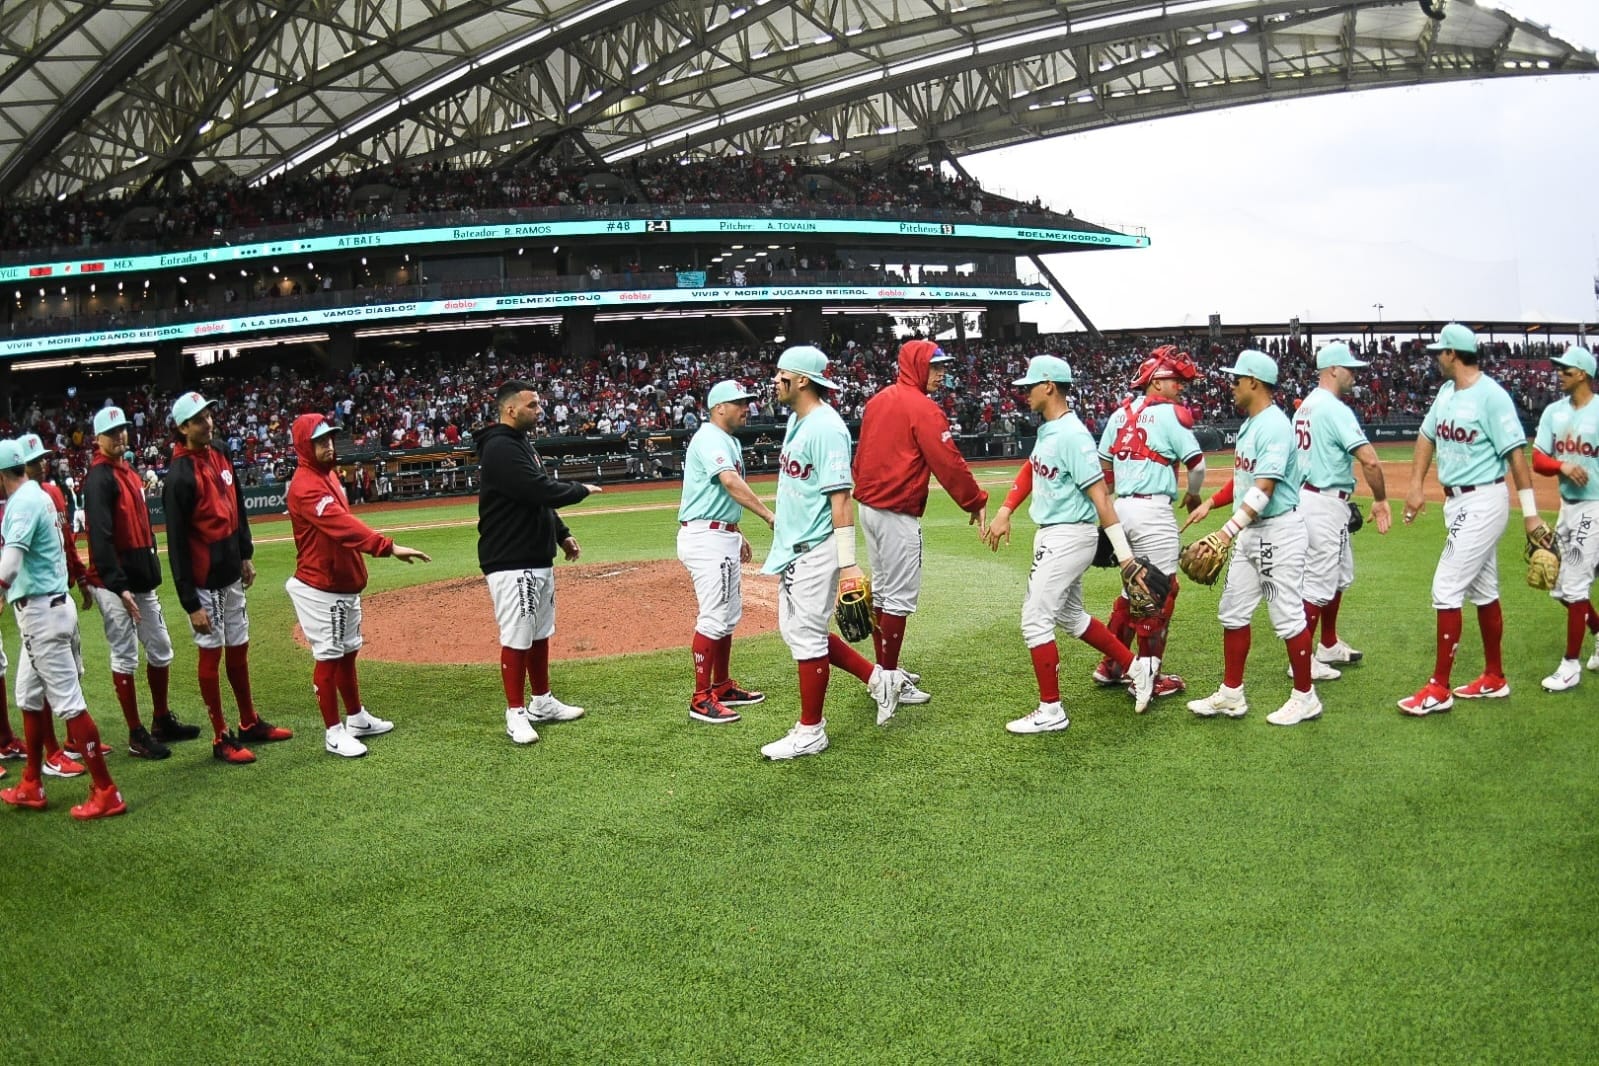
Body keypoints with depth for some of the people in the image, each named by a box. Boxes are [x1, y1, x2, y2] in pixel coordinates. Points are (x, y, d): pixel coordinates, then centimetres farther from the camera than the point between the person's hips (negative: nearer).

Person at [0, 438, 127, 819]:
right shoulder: (38, 495, 13)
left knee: (68, 702, -8)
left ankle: (106, 793, -5)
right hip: (49, 605, 10)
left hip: (41, 611, -10)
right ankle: (31, 787, 29)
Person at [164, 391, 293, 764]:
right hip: (205, 582, -8)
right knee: (211, 654, 1)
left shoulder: (220, 457, 5)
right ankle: (221, 739, 10)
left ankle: (250, 723, 28)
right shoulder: (181, 476, -19)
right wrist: (190, 603, -20)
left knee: (239, 648, 16)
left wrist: (246, 556, 17)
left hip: (232, 576, 8)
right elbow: (176, 544, -20)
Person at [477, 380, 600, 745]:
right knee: (516, 638, -4)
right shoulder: (500, 448, -18)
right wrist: (581, 490, -9)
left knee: (540, 633, 17)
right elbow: (540, 491, -25)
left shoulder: (522, 444, 15)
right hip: (511, 561, -10)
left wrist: (562, 534, 17)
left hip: (538, 557, 10)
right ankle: (516, 714, 5)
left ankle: (542, 702, 28)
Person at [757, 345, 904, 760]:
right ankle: (879, 678, 26)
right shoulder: (796, 419, 11)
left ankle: (810, 732, 13)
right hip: (794, 547, 10)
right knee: (796, 630, 17)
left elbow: (840, 497, -23)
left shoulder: (825, 427, -19)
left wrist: (848, 563, -26)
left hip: (816, 550, -10)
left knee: (806, 636, -1)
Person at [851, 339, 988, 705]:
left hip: (868, 506, 9)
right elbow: (949, 462, -16)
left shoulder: (877, 401, 12)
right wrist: (976, 503, -9)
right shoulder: (922, 408, -14)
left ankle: (886, 668, 28)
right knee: (901, 596, -4)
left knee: (882, 590, 18)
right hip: (898, 513, -9)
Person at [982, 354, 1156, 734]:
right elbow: (1031, 470, 19)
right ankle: (1136, 668, 29)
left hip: (1069, 535, -10)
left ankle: (1050, 712, 4)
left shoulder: (1072, 435, -21)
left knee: (1035, 618, -6)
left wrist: (1125, 556, -24)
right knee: (1069, 615, 20)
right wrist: (1004, 511, 9)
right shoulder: (1047, 429, 7)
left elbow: (1100, 498, -24)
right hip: (1052, 534, 10)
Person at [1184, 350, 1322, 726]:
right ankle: (1231, 695, 21)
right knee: (1233, 612, 12)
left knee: (1287, 615, 0)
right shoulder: (1249, 424, 12)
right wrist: (1210, 503, 11)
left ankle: (1305, 697, 13)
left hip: (1279, 531, -10)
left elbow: (1264, 488, -27)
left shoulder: (1274, 426, -19)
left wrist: (1229, 530, -34)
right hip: (1250, 532, 10)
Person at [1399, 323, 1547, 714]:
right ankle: (1494, 679, 27)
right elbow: (1427, 436, 15)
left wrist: (1531, 514, -18)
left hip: (1482, 502, -9)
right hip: (1457, 502, 9)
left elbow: (1515, 453, -17)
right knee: (1483, 590, 16)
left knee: (1446, 588, -9)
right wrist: (1416, 486, 2)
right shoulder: (1446, 392, 8)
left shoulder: (1491, 395, -17)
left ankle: (1439, 689, -3)